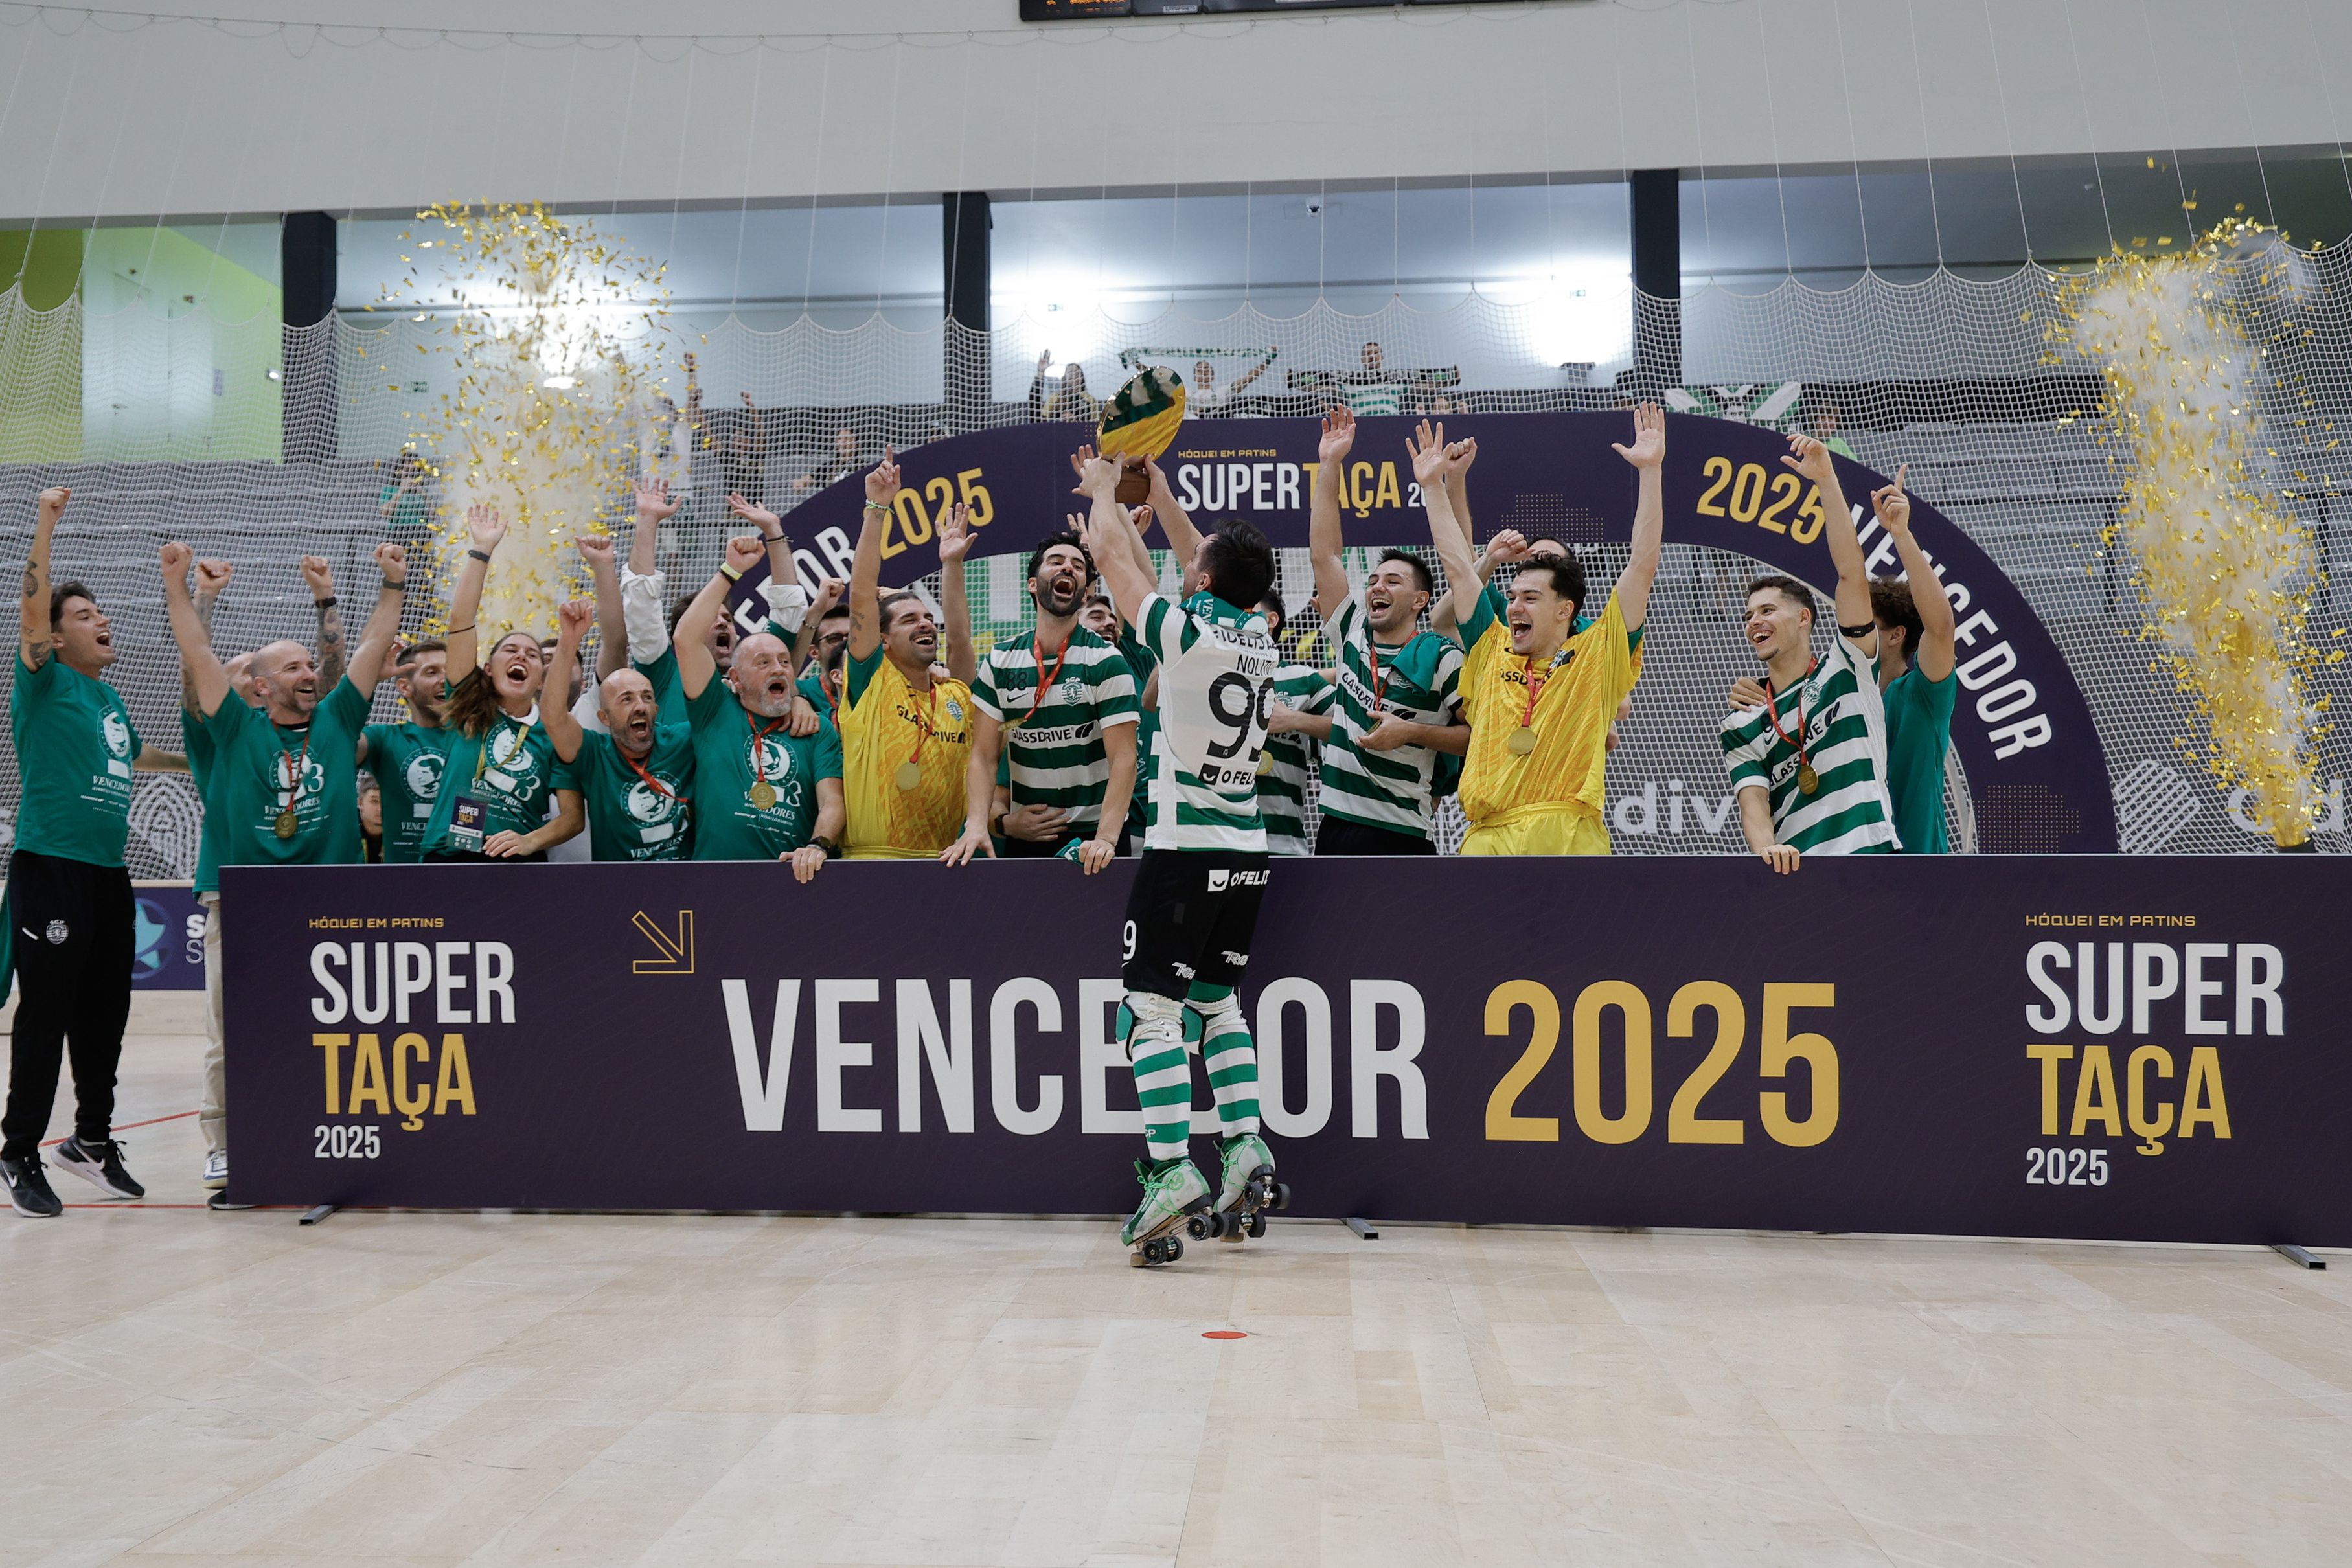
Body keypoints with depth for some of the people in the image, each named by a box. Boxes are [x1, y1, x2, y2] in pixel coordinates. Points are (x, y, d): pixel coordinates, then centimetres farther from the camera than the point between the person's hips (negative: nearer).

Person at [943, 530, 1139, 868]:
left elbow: (1123, 759, -15)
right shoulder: (999, 662, 3)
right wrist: (977, 825, -16)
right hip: (1024, 835, 3)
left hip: (1092, 839, -3)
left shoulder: (1107, 662, -8)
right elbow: (983, 755, 0)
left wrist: (1105, 839, -27)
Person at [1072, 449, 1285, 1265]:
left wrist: (1104, 492, 22)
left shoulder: (1185, 631, -12)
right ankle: (1245, 1145, 10)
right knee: (1216, 998, 19)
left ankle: (1173, 1170, -15)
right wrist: (1115, 498, 31)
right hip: (1246, 850, 7)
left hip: (1184, 850, -7)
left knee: (1151, 1006, -5)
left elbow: (1109, 555, 3)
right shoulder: (1262, 639, 7)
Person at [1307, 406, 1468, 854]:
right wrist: (1330, 465, 7)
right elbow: (1323, 552, 10)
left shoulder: (1442, 658, -5)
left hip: (1402, 837, -6)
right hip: (1335, 827, 6)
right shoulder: (1353, 636, 11)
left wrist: (1411, 733, -15)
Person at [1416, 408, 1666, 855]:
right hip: (1486, 842, 3)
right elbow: (1458, 565, 23)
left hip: (1569, 841, -3)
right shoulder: (1492, 651, 18)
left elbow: (1643, 565, 5)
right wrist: (1433, 485, 25)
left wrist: (1649, 470, 3)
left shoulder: (1597, 654, 9)